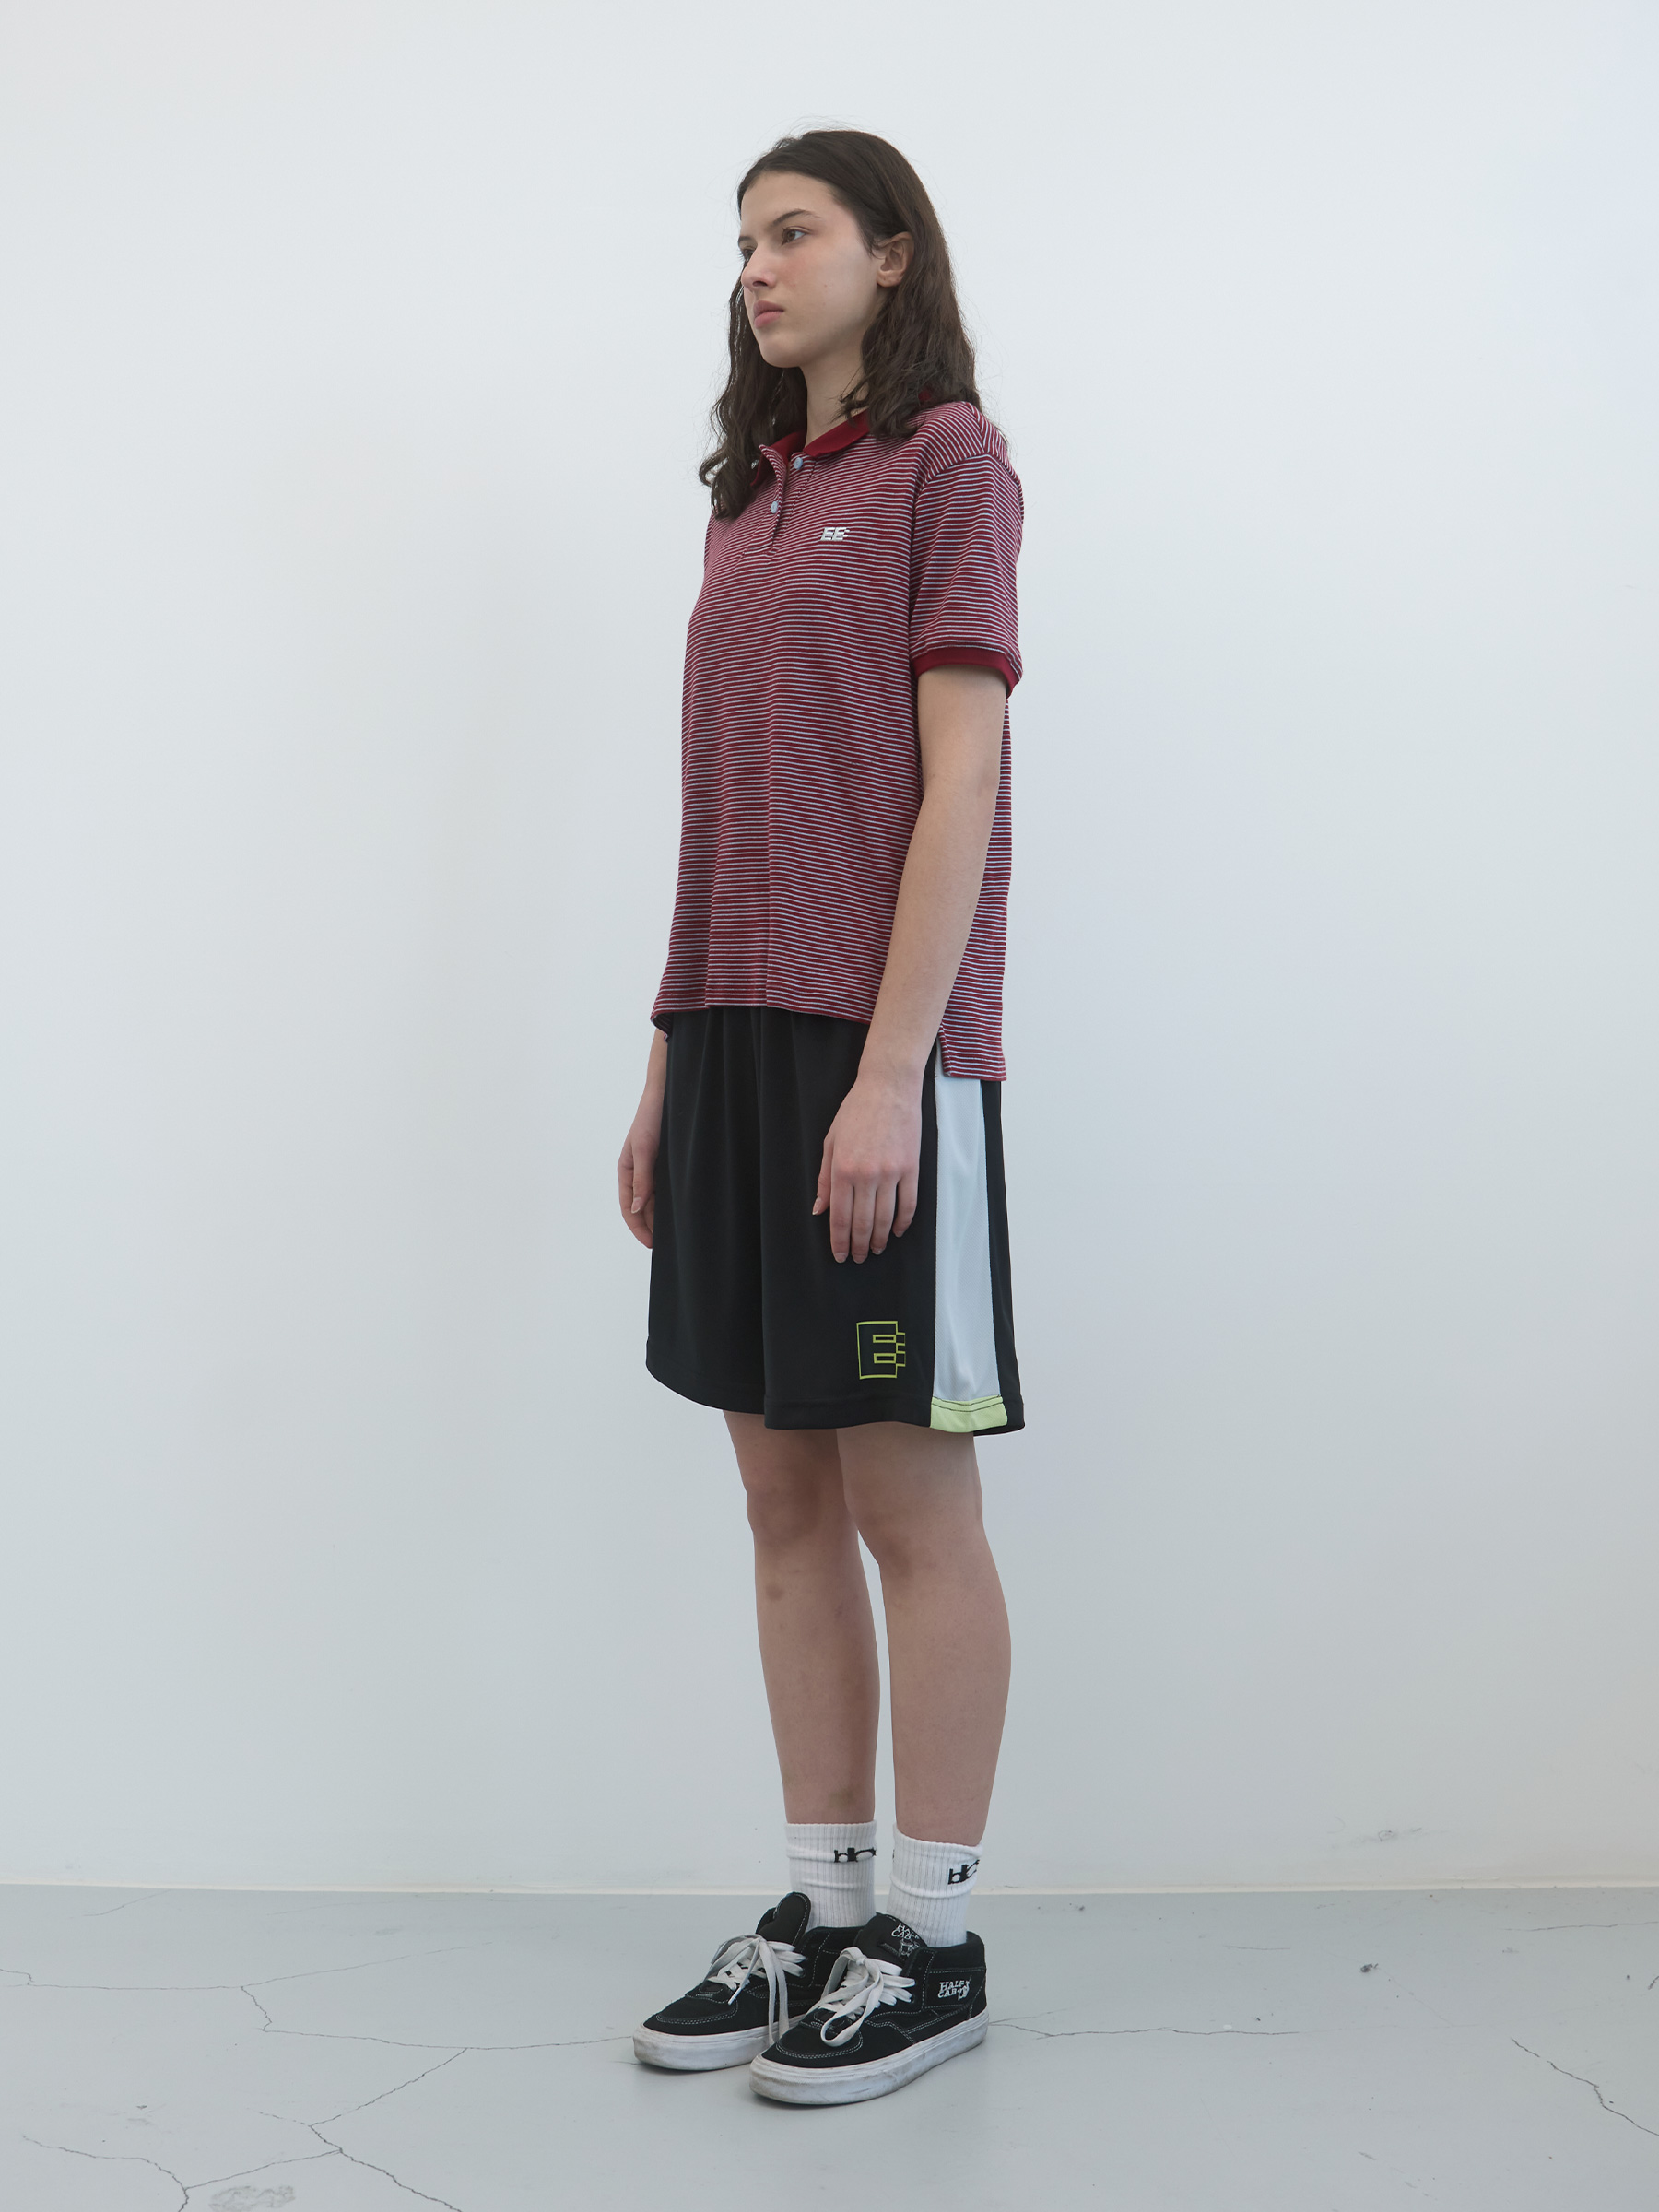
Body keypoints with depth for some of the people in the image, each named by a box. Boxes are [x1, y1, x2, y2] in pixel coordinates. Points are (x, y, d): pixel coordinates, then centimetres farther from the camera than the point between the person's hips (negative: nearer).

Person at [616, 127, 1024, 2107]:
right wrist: (671, 1056, 13)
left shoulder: (945, 461, -2)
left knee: (909, 1500, 0)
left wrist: (891, 1071, -18)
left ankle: (932, 1943, 13)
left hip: (877, 1047, -7)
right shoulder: (755, 497, 19)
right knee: (787, 1498, 10)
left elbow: (961, 786, -11)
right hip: (737, 1033, 8)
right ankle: (822, 1909, 21)